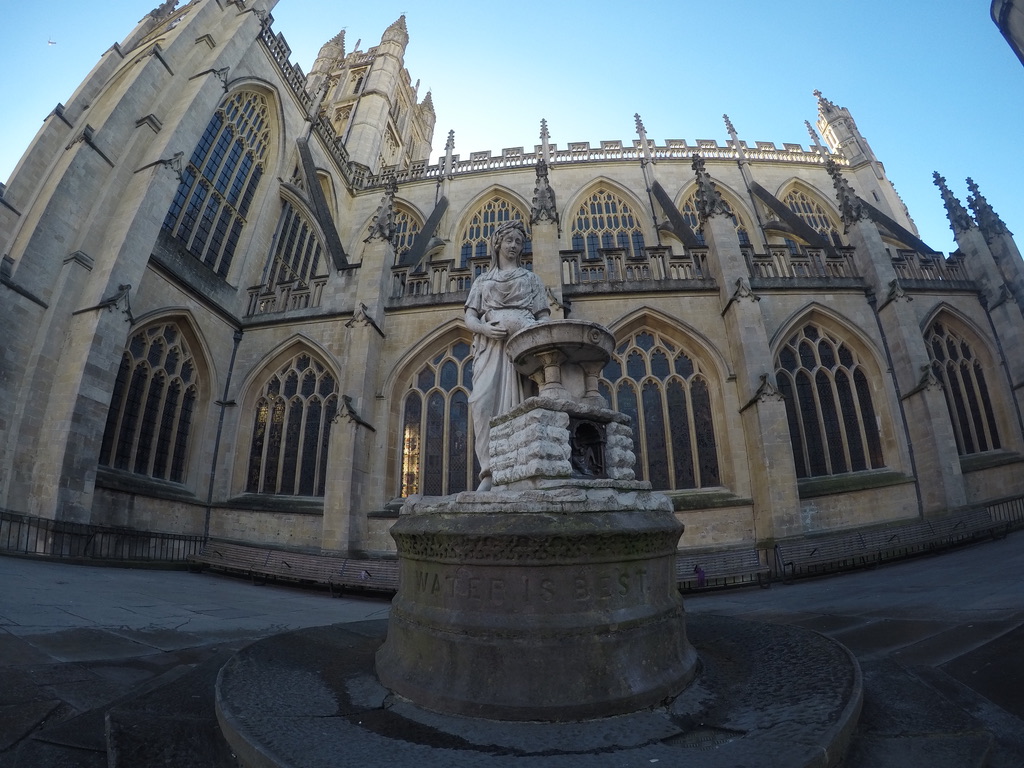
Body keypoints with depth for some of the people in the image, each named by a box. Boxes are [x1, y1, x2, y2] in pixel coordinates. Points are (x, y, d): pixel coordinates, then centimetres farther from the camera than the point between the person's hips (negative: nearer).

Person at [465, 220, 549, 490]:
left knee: (517, 403, -18)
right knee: (483, 402, -19)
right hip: (491, 345, 1)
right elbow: (470, 319, 14)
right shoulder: (482, 280, 26)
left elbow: (544, 317, 13)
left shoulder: (531, 278, 24)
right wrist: (486, 329, -9)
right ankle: (490, 471, -21)